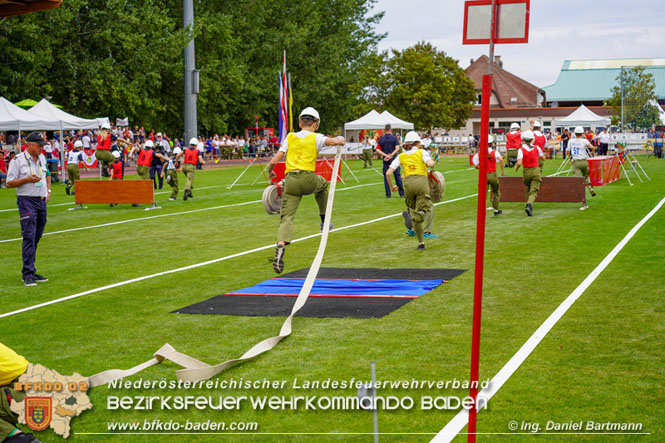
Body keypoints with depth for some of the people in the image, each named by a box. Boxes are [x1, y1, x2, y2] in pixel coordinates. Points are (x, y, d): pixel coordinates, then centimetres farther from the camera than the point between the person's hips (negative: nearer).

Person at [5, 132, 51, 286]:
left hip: (42, 201, 7)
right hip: (27, 201, -7)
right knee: (29, 237, -13)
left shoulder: (42, 158, 13)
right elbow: (9, 183, -7)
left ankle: (31, 271, 16)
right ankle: (27, 275, -13)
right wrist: (26, 179, -19)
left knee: (36, 238, 9)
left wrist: (48, 190, 15)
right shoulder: (17, 160, -7)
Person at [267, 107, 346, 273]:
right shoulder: (316, 138, 7)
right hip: (308, 179, -1)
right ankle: (324, 221, 42)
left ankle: (280, 247, -29)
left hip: (290, 180, 1)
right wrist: (341, 140, 14)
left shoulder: (290, 137, 13)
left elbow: (273, 161, 7)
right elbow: (333, 141, -11)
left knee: (286, 218, -4)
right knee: (323, 184, 35)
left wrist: (270, 171, 28)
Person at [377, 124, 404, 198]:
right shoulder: (394, 138, -3)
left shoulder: (381, 139, 3)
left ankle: (388, 194, 2)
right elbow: (397, 148, -13)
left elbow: (378, 150, -4)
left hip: (385, 161, 1)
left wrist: (386, 155, -11)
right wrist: (391, 155, -15)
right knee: (397, 176, 5)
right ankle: (402, 193, 7)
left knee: (386, 176, 5)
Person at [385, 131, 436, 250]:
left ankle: (421, 242, 9)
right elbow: (430, 164, -7)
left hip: (408, 182, 3)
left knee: (413, 209, 14)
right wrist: (432, 162, 16)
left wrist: (391, 187, 21)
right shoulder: (421, 152, 13)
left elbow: (388, 173, 9)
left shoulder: (401, 156, 18)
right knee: (422, 210, -6)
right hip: (422, 181, -3)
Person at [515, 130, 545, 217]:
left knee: (528, 189, 24)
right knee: (533, 191, -4)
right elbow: (543, 158, 14)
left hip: (526, 171, 0)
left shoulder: (521, 150, -8)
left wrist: (516, 168, 2)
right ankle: (529, 205, -28)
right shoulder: (536, 148, 0)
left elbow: (519, 163, -19)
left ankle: (529, 206, 27)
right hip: (536, 170, 0)